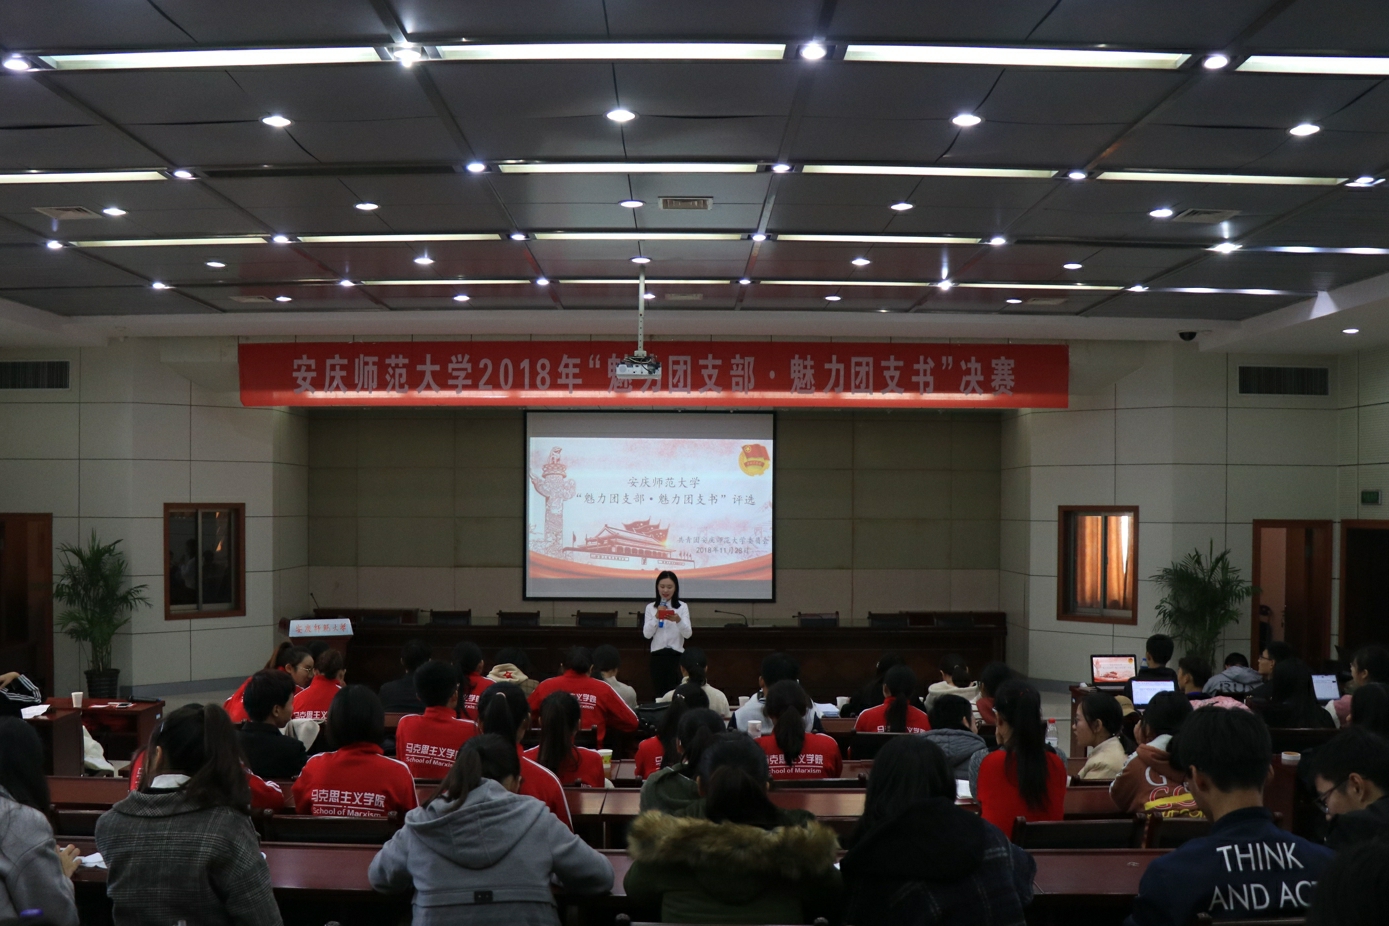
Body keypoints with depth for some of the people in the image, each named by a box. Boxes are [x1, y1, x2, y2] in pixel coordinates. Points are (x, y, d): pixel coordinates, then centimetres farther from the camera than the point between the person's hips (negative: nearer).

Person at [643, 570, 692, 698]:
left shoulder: (682, 607, 2)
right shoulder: (651, 607, 6)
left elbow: (688, 634, -8)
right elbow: (646, 634, -2)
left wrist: (678, 620, -26)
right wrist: (656, 617, -14)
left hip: (676, 655, -1)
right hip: (657, 655, 1)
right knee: (658, 692, 1)